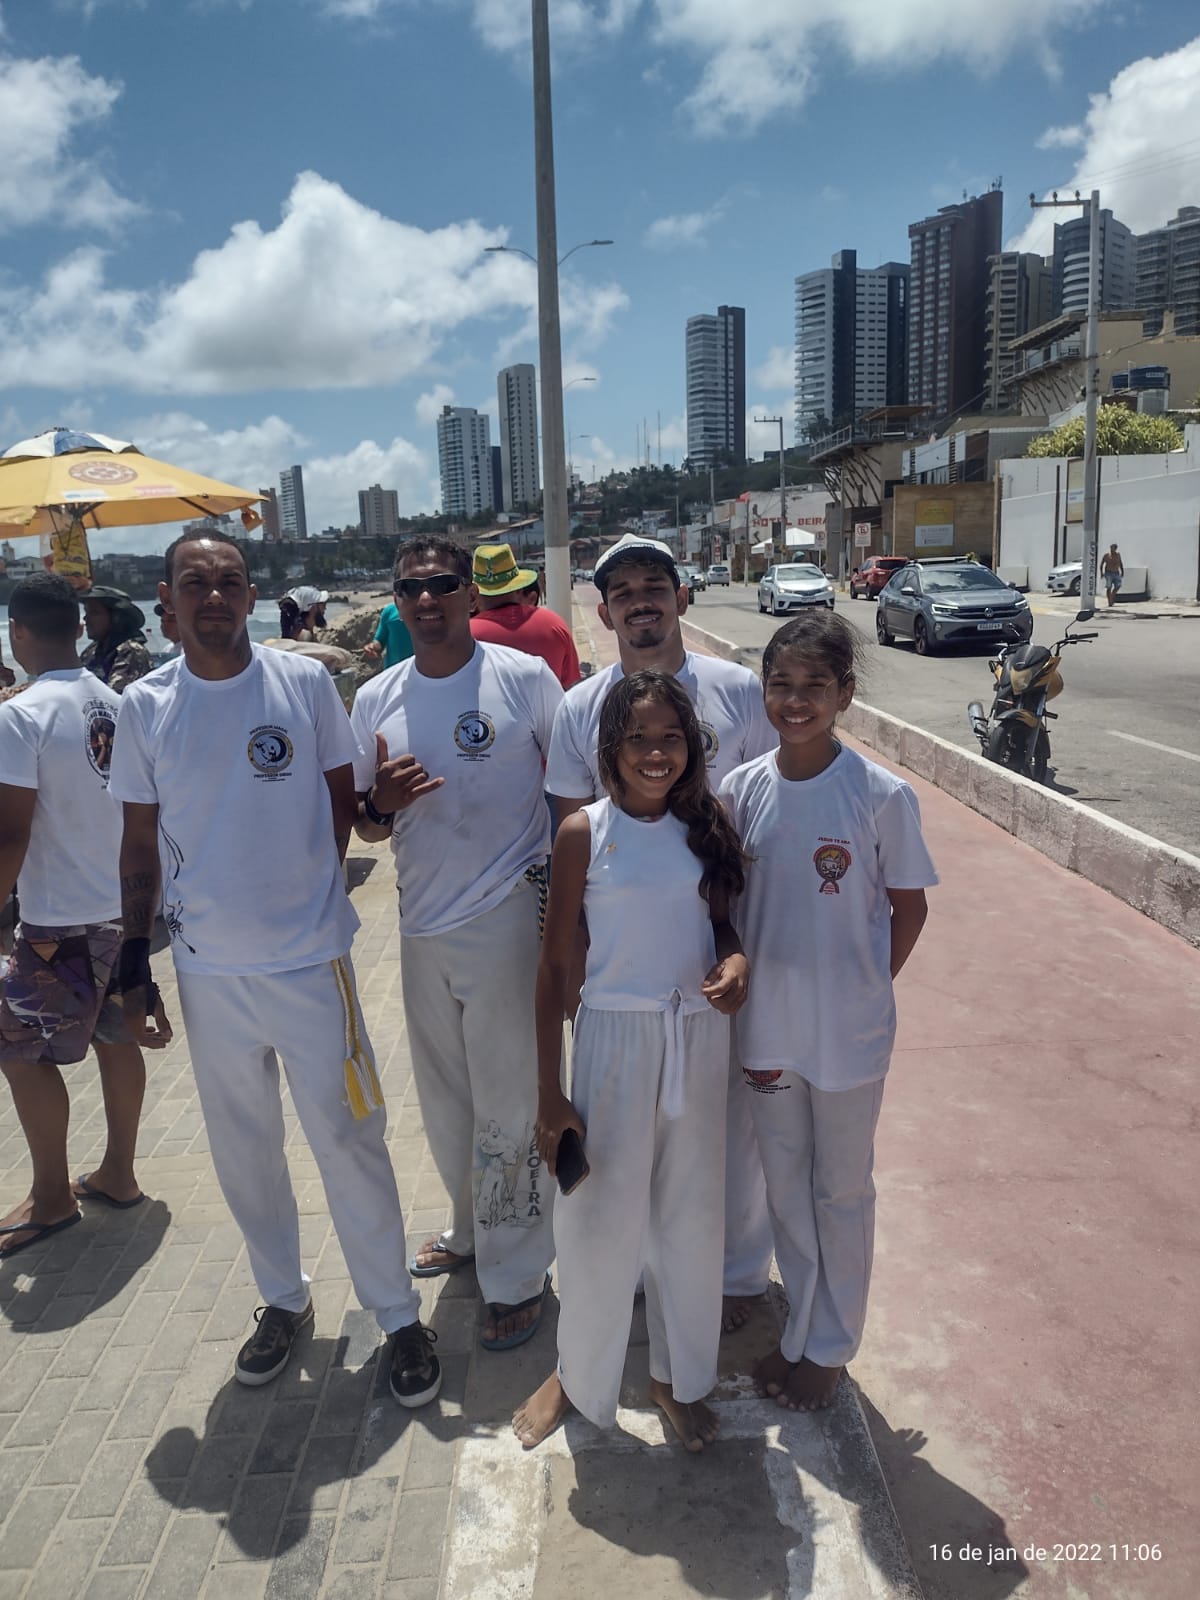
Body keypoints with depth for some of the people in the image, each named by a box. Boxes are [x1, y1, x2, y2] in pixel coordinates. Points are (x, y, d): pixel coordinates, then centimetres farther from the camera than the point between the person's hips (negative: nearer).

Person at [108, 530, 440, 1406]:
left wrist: (309, 893, 2)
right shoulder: (145, 705, -1)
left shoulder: (305, 682, -6)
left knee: (349, 1140, 5)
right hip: (208, 970, 3)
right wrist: (135, 962, 4)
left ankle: (398, 1312, 24)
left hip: (309, 958, -2)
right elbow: (141, 841, 5)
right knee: (243, 1147, 17)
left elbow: (341, 792, 5)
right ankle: (284, 1297, 39)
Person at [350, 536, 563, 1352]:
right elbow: (367, 825, 12)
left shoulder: (524, 676, -7)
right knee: (447, 1101, 20)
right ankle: (472, 1229, 43)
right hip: (424, 925, 5)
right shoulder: (376, 700, 5)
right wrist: (381, 803, -11)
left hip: (509, 918, -5)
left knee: (508, 1109, 4)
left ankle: (516, 1274, 23)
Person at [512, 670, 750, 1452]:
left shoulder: (706, 828, 0)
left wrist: (736, 962, -13)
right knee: (601, 1220, 7)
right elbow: (555, 963, -6)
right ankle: (578, 1376, 34)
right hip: (616, 1035, -3)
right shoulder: (585, 832, -9)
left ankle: (681, 1374, 38)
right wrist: (550, 1092, -6)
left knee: (693, 1214, 15)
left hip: (700, 1036, 3)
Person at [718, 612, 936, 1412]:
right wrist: (739, 983, -1)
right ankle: (801, 1331, 41)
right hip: (765, 1030, 3)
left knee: (841, 1191, 16)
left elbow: (909, 907, -3)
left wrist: (863, 991, -5)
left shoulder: (883, 795, -14)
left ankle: (830, 1347, 37)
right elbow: (725, 901, 4)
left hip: (848, 1036, -3)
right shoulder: (742, 788, -5)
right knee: (786, 1186, 19)